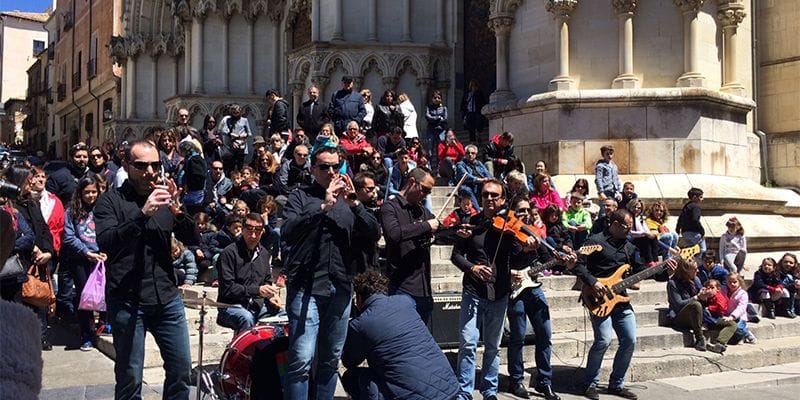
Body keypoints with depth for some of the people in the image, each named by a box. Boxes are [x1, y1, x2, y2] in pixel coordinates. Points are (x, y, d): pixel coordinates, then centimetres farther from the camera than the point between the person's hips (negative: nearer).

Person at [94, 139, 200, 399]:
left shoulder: (164, 197, 12)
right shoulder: (110, 201, 0)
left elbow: (193, 240, 6)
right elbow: (105, 242, -16)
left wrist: (177, 210, -12)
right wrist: (143, 214, -26)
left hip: (167, 298, 4)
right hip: (127, 301, -4)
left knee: (181, 368, 8)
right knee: (130, 377, 3)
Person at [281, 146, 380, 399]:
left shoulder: (348, 199, 14)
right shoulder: (301, 196, 4)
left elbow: (374, 233, 3)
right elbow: (287, 232, -13)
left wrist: (354, 203, -10)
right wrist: (323, 206, -18)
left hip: (341, 290, 4)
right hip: (306, 288, -4)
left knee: (331, 360, 12)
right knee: (302, 360, -10)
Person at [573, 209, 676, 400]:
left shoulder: (629, 246, 16)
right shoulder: (595, 241, -5)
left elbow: (641, 270, 15)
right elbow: (578, 264, -9)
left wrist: (665, 271, 3)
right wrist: (593, 282, -19)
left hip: (620, 299, 7)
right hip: (599, 300, -7)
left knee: (630, 340, 2)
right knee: (604, 340, -17)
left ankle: (616, 384, 17)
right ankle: (590, 384, 1)